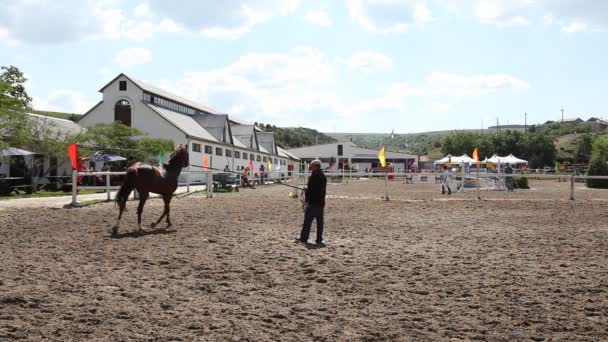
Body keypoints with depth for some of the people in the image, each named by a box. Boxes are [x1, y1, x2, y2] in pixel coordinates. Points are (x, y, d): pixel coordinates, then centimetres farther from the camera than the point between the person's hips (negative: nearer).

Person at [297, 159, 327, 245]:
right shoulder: (324, 177, 13)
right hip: (321, 203, 8)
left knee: (307, 221, -1)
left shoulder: (313, 176, -13)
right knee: (320, 222, 8)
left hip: (312, 203, -8)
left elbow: (309, 189, -18)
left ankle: (303, 238, 2)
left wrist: (306, 200, -16)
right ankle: (319, 240, 9)